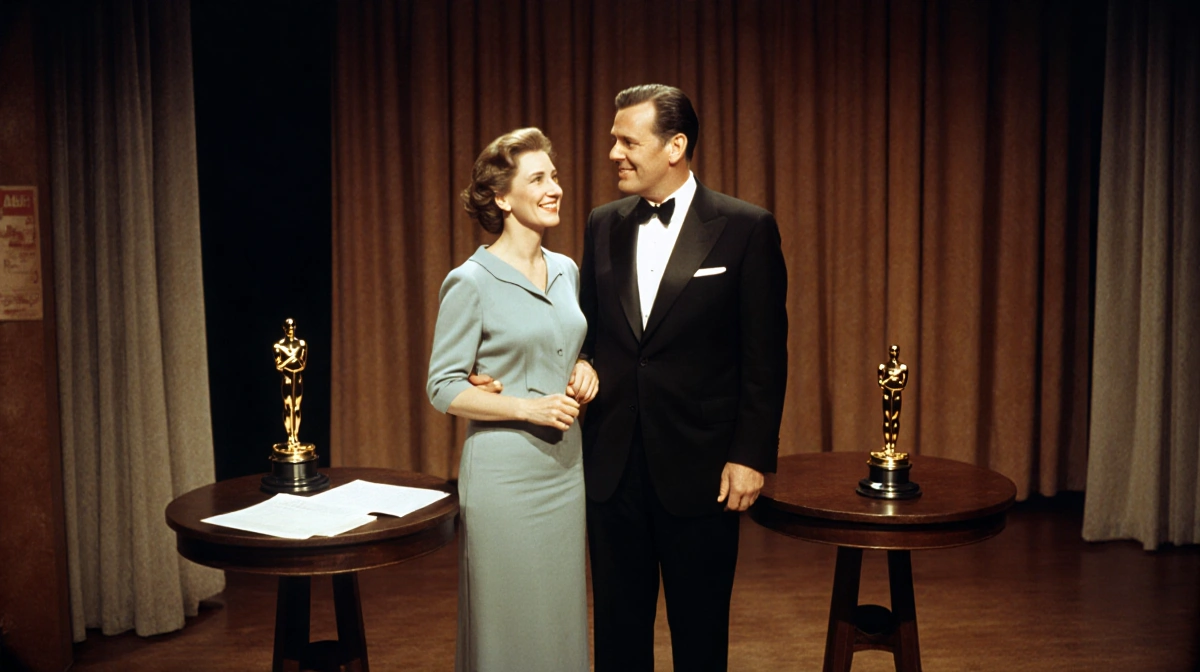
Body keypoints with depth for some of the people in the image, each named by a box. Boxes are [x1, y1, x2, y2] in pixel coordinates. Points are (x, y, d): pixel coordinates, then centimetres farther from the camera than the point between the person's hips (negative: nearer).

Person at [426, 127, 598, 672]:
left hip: (565, 465, 6)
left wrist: (582, 370, 0)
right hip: (504, 471, -6)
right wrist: (528, 407, -20)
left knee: (562, 615, 15)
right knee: (507, 622, 6)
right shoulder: (470, 282, -11)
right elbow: (443, 389, -10)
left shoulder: (566, 271, 8)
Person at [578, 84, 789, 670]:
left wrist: (751, 455, -9)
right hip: (611, 463, 4)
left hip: (699, 466, -3)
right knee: (618, 624, 16)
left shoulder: (746, 228, -7)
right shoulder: (603, 225, 6)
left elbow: (765, 355, -7)